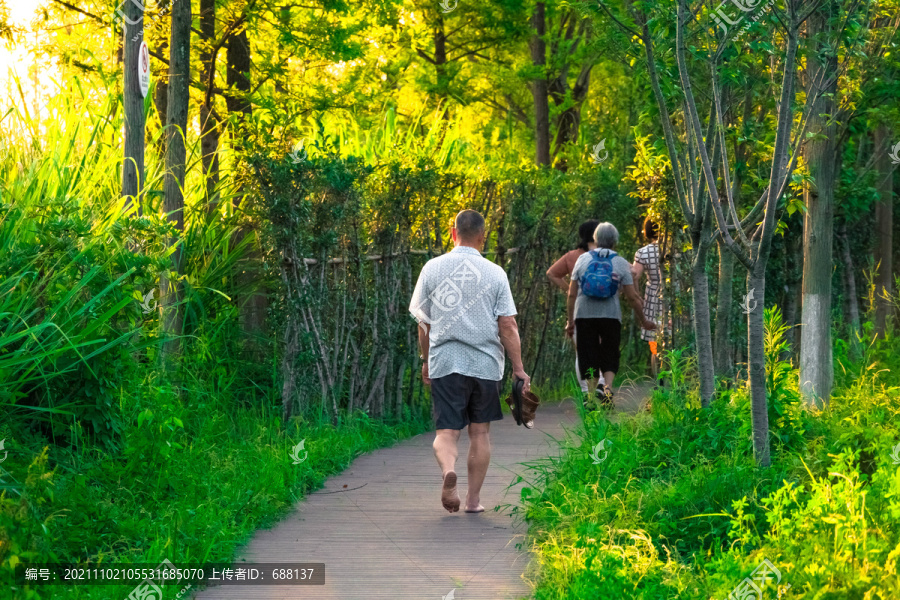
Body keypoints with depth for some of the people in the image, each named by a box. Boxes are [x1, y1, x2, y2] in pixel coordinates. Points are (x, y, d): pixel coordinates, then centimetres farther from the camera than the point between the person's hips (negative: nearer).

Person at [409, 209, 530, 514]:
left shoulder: (432, 269, 2)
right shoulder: (494, 273, -2)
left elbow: (423, 321, 8)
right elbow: (508, 325, -4)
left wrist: (426, 360, 20)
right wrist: (518, 368, 1)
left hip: (444, 362, 0)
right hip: (485, 362, 0)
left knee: (446, 431, 1)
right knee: (480, 431, 12)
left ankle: (448, 469, -29)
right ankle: (474, 498, 15)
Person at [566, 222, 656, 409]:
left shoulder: (582, 259, 6)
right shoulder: (621, 263, 3)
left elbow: (572, 294, 5)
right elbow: (632, 297, 3)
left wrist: (570, 320, 12)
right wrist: (644, 321, 14)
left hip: (584, 315, 1)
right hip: (610, 315, -1)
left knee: (588, 357, 7)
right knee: (610, 356, 9)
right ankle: (607, 388, -13)